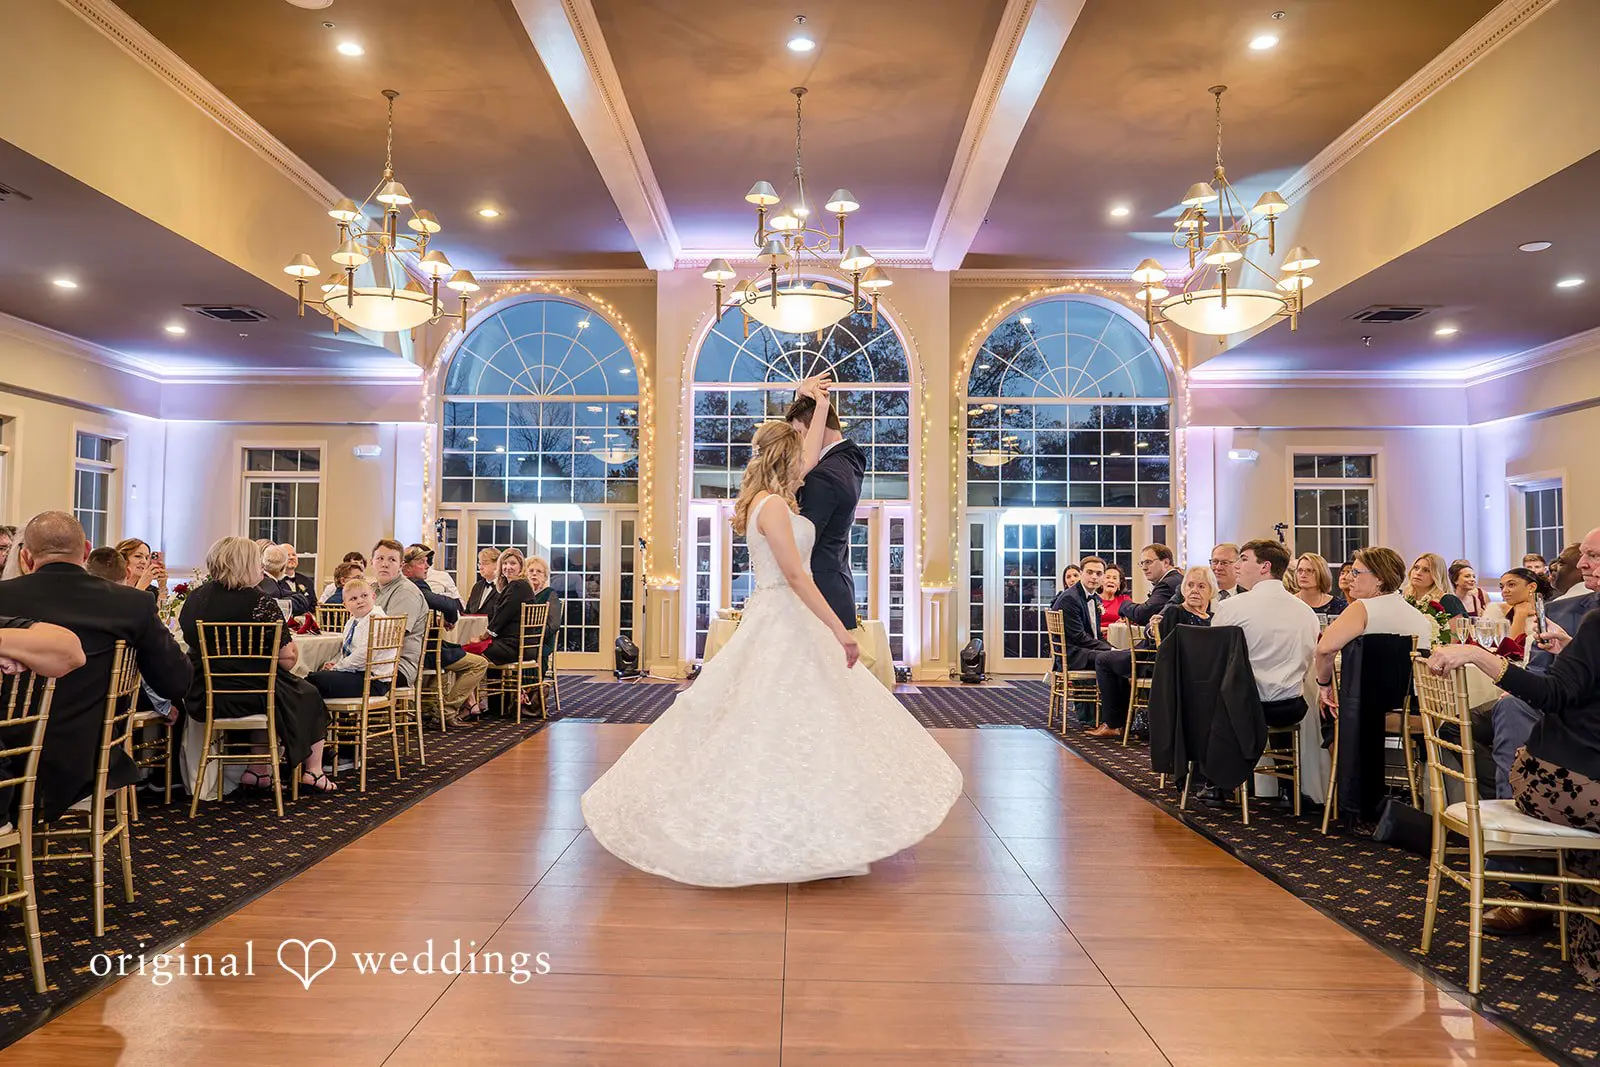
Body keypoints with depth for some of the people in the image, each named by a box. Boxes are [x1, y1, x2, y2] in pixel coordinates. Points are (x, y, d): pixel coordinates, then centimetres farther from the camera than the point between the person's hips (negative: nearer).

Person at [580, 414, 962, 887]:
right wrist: (839, 629, -23)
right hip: (782, 622, -10)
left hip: (781, 620, 10)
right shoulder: (773, 504, -15)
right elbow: (795, 575, -22)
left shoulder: (772, 498, 13)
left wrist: (821, 406, 36)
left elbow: (803, 454, 30)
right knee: (777, 723, -5)